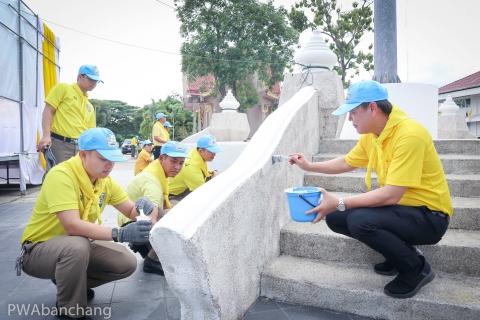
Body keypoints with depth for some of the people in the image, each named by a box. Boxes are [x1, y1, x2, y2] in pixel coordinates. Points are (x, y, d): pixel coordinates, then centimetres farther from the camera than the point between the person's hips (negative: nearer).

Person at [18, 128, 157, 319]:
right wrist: (120, 234, -45)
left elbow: (130, 211, -2)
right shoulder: (61, 175, -28)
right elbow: (72, 226, -37)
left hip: (78, 246, 7)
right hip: (39, 248, -6)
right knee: (77, 245, -38)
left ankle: (69, 281, 16)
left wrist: (142, 208, -26)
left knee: (127, 262, -6)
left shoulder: (105, 180, -6)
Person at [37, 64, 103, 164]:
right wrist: (46, 135, -16)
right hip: (59, 144, -6)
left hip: (81, 147, 6)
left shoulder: (90, 106, 22)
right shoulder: (63, 88, 6)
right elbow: (48, 111, -3)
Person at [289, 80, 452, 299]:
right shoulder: (371, 134, 0)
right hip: (398, 206, 8)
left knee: (360, 221, -31)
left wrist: (339, 203, -28)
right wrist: (309, 166, 8)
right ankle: (400, 252, 11)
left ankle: (416, 268, -5)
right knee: (335, 217, -1)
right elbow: (346, 163, 17)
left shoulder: (409, 135, -26)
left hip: (429, 216, -8)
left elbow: (391, 195, -30)